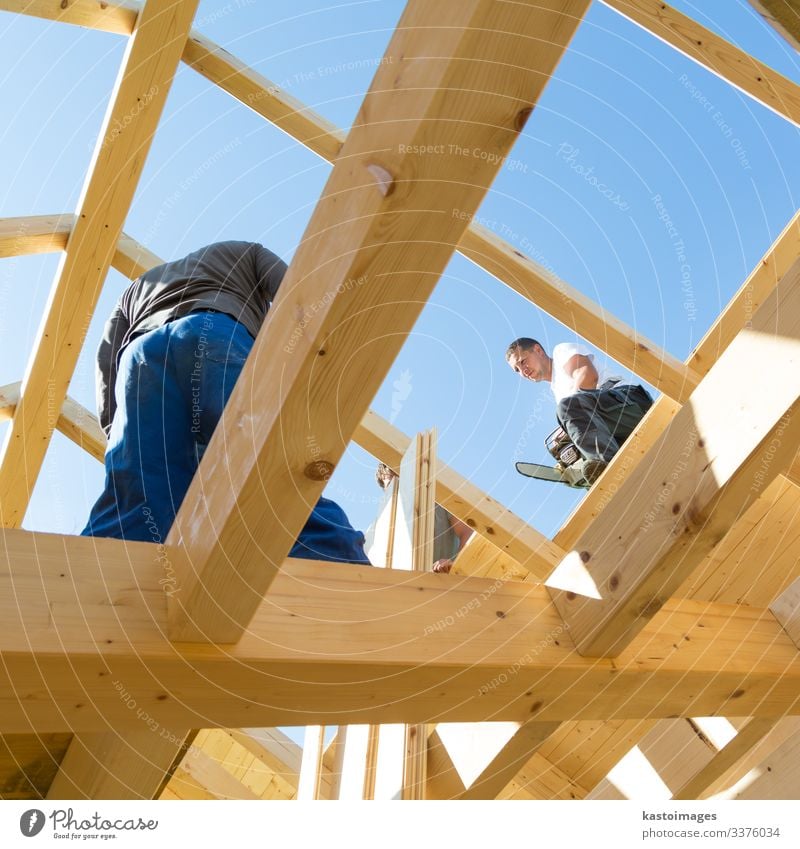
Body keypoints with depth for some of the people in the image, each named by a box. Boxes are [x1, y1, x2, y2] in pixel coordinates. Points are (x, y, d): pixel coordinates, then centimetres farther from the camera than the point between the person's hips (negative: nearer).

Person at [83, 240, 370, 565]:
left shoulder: (135, 288, 45)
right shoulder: (246, 252, 39)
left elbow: (106, 361, 26)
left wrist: (118, 431, 19)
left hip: (142, 352, 3)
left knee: (132, 517, -14)